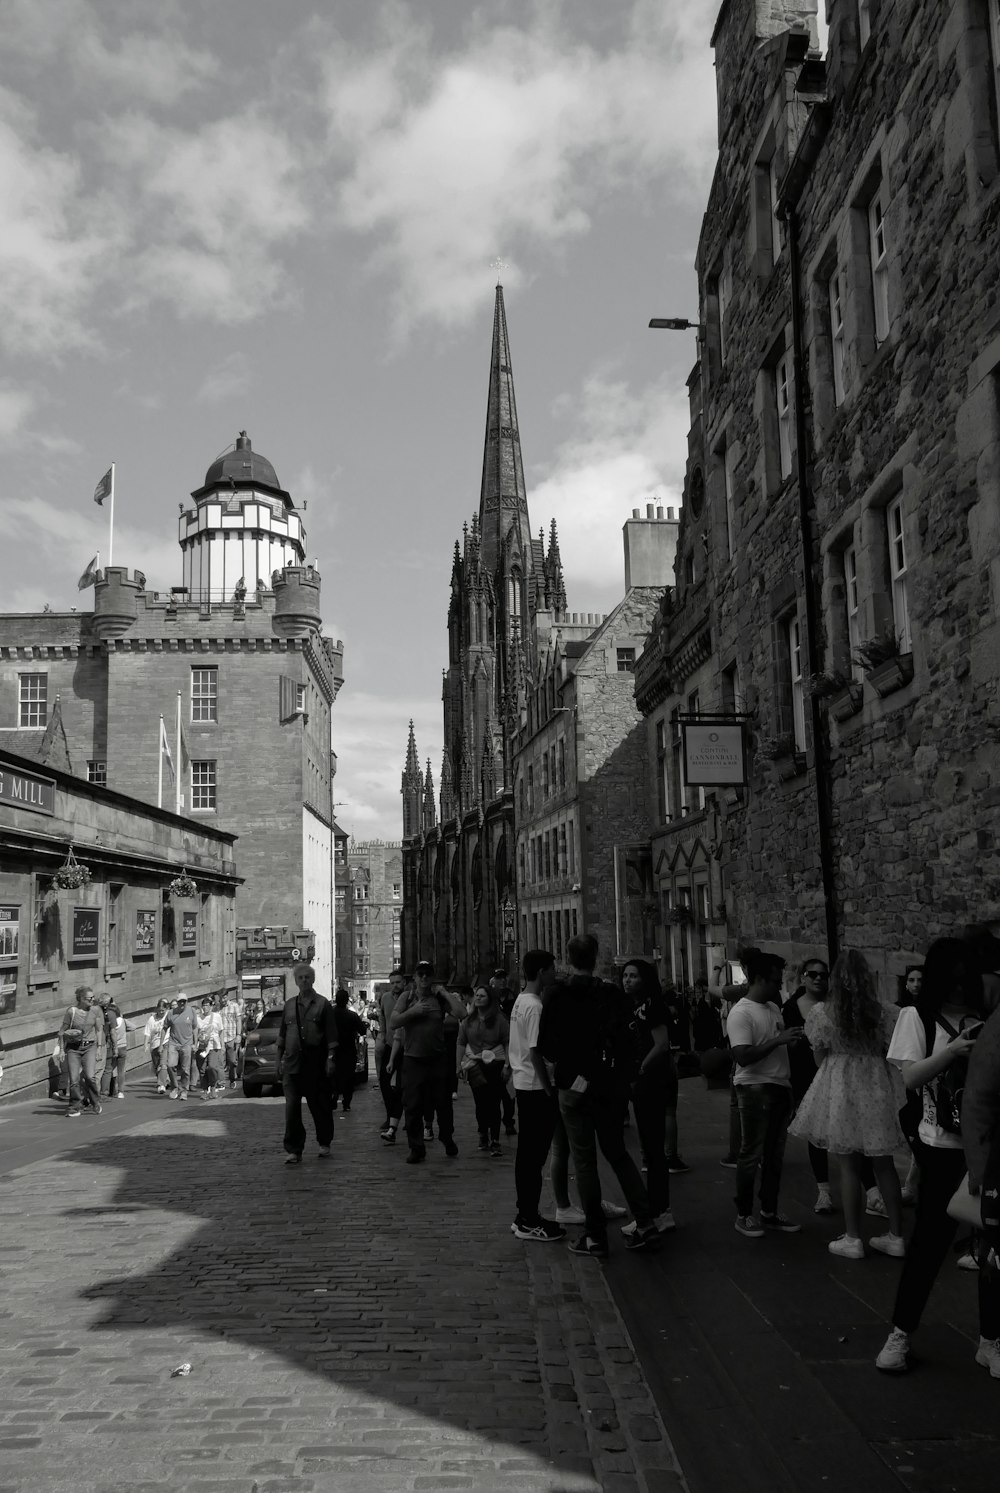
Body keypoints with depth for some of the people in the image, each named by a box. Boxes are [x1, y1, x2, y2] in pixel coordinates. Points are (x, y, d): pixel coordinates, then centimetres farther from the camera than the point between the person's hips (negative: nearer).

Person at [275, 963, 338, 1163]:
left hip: (316, 1063, -2)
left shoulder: (323, 1004, 0)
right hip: (292, 1063, 3)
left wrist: (330, 1059, -11)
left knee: (320, 1105, 7)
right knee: (291, 1107, -4)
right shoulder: (289, 1005, 11)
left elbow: (331, 1035, -4)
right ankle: (293, 1150, 1)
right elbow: (282, 1035, 15)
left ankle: (324, 1143, 25)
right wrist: (279, 1059, 11)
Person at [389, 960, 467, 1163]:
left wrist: (444, 993, -10)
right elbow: (393, 1023, -5)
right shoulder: (407, 997, 3)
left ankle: (447, 1139, 31)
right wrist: (413, 1011, -15)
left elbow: (461, 1013, -12)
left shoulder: (439, 998, 2)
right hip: (413, 1060, 0)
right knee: (412, 1106, 2)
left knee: (443, 1103, 9)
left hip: (437, 1059, 0)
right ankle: (416, 1147, 14)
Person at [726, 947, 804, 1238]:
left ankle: (769, 1214, 23)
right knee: (752, 1154, 1)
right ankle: (744, 1215, 12)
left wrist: (794, 1039, 5)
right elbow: (742, 1056, -24)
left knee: (774, 1154, 13)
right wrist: (778, 1040, -25)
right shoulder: (741, 1013, -14)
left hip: (780, 1086, 8)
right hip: (755, 1089, -8)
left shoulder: (773, 1008, 11)